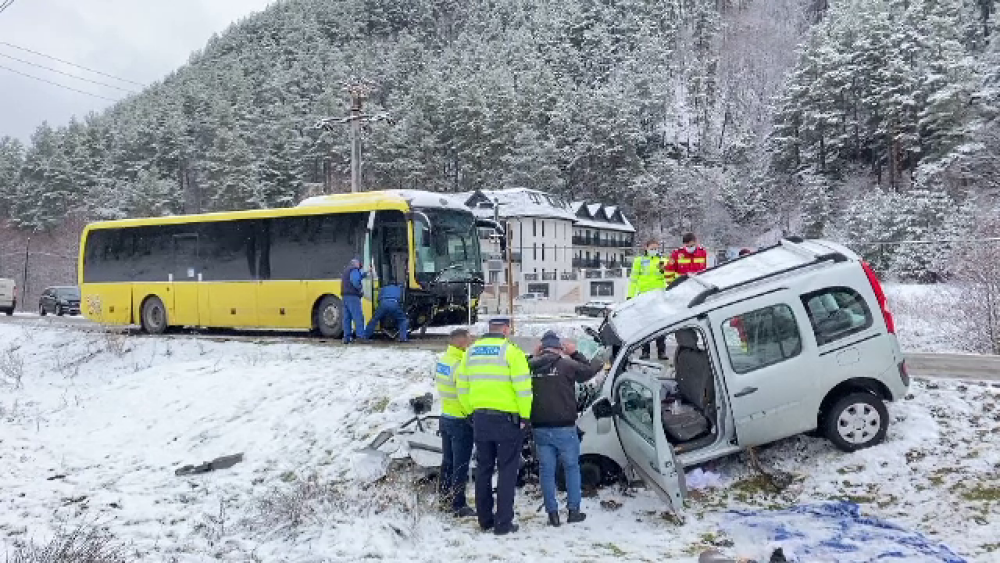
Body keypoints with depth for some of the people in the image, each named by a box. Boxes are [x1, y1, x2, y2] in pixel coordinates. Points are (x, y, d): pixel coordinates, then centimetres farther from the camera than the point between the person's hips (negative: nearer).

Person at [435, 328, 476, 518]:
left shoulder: (444, 360, 5)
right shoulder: (460, 365, -23)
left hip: (446, 417, 9)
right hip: (461, 421, -9)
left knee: (447, 462, 18)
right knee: (460, 466, 0)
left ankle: (445, 499, 28)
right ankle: (458, 506, 6)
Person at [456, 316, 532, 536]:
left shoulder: (471, 351, 8)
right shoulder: (510, 351, -10)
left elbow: (462, 387, 10)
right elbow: (523, 388, -14)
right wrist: (525, 416, -5)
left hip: (480, 418, 5)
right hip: (507, 419, -5)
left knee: (483, 469, 15)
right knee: (507, 470, 3)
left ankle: (485, 519, 22)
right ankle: (503, 523, 5)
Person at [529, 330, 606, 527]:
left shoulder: (532, 366, 0)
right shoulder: (566, 364, -8)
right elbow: (588, 370, 4)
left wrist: (535, 356, 16)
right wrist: (574, 353, 12)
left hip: (540, 428, 3)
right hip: (564, 428, -3)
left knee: (546, 470, 9)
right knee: (572, 468, 13)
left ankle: (552, 513, 10)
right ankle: (573, 510, 15)